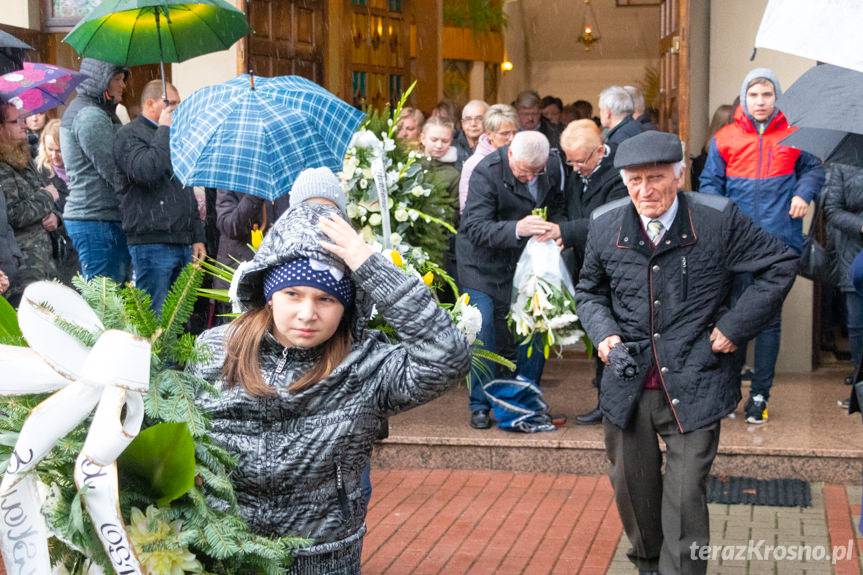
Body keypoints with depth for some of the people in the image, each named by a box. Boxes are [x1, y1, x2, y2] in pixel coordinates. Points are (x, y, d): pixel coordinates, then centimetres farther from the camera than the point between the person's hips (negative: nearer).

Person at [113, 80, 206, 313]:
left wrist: (197, 238, 20)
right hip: (152, 243, -8)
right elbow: (146, 171, -23)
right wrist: (164, 129, -12)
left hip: (183, 243, 8)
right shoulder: (129, 134, -2)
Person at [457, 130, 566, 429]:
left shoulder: (553, 164, -9)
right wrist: (516, 229, -47)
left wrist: (557, 227, -15)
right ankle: (480, 405, 5)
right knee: (482, 329, -8)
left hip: (526, 257, 5)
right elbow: (476, 228, -31)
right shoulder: (486, 172, -25)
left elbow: (558, 203, 7)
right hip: (484, 260, -4)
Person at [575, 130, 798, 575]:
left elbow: (780, 265, -1)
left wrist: (735, 326, -7)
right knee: (632, 490, 17)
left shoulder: (718, 220, -10)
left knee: (685, 498, -5)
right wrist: (602, 333, -3)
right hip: (628, 385, 4)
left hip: (693, 387, -3)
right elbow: (589, 291, 16)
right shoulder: (605, 225, -1)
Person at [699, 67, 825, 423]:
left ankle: (760, 395, 14)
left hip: (778, 241, 0)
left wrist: (804, 193, -4)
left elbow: (813, 169, 17)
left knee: (770, 317, 5)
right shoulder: (724, 139, 3)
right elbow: (710, 182, 6)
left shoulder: (793, 137, 4)